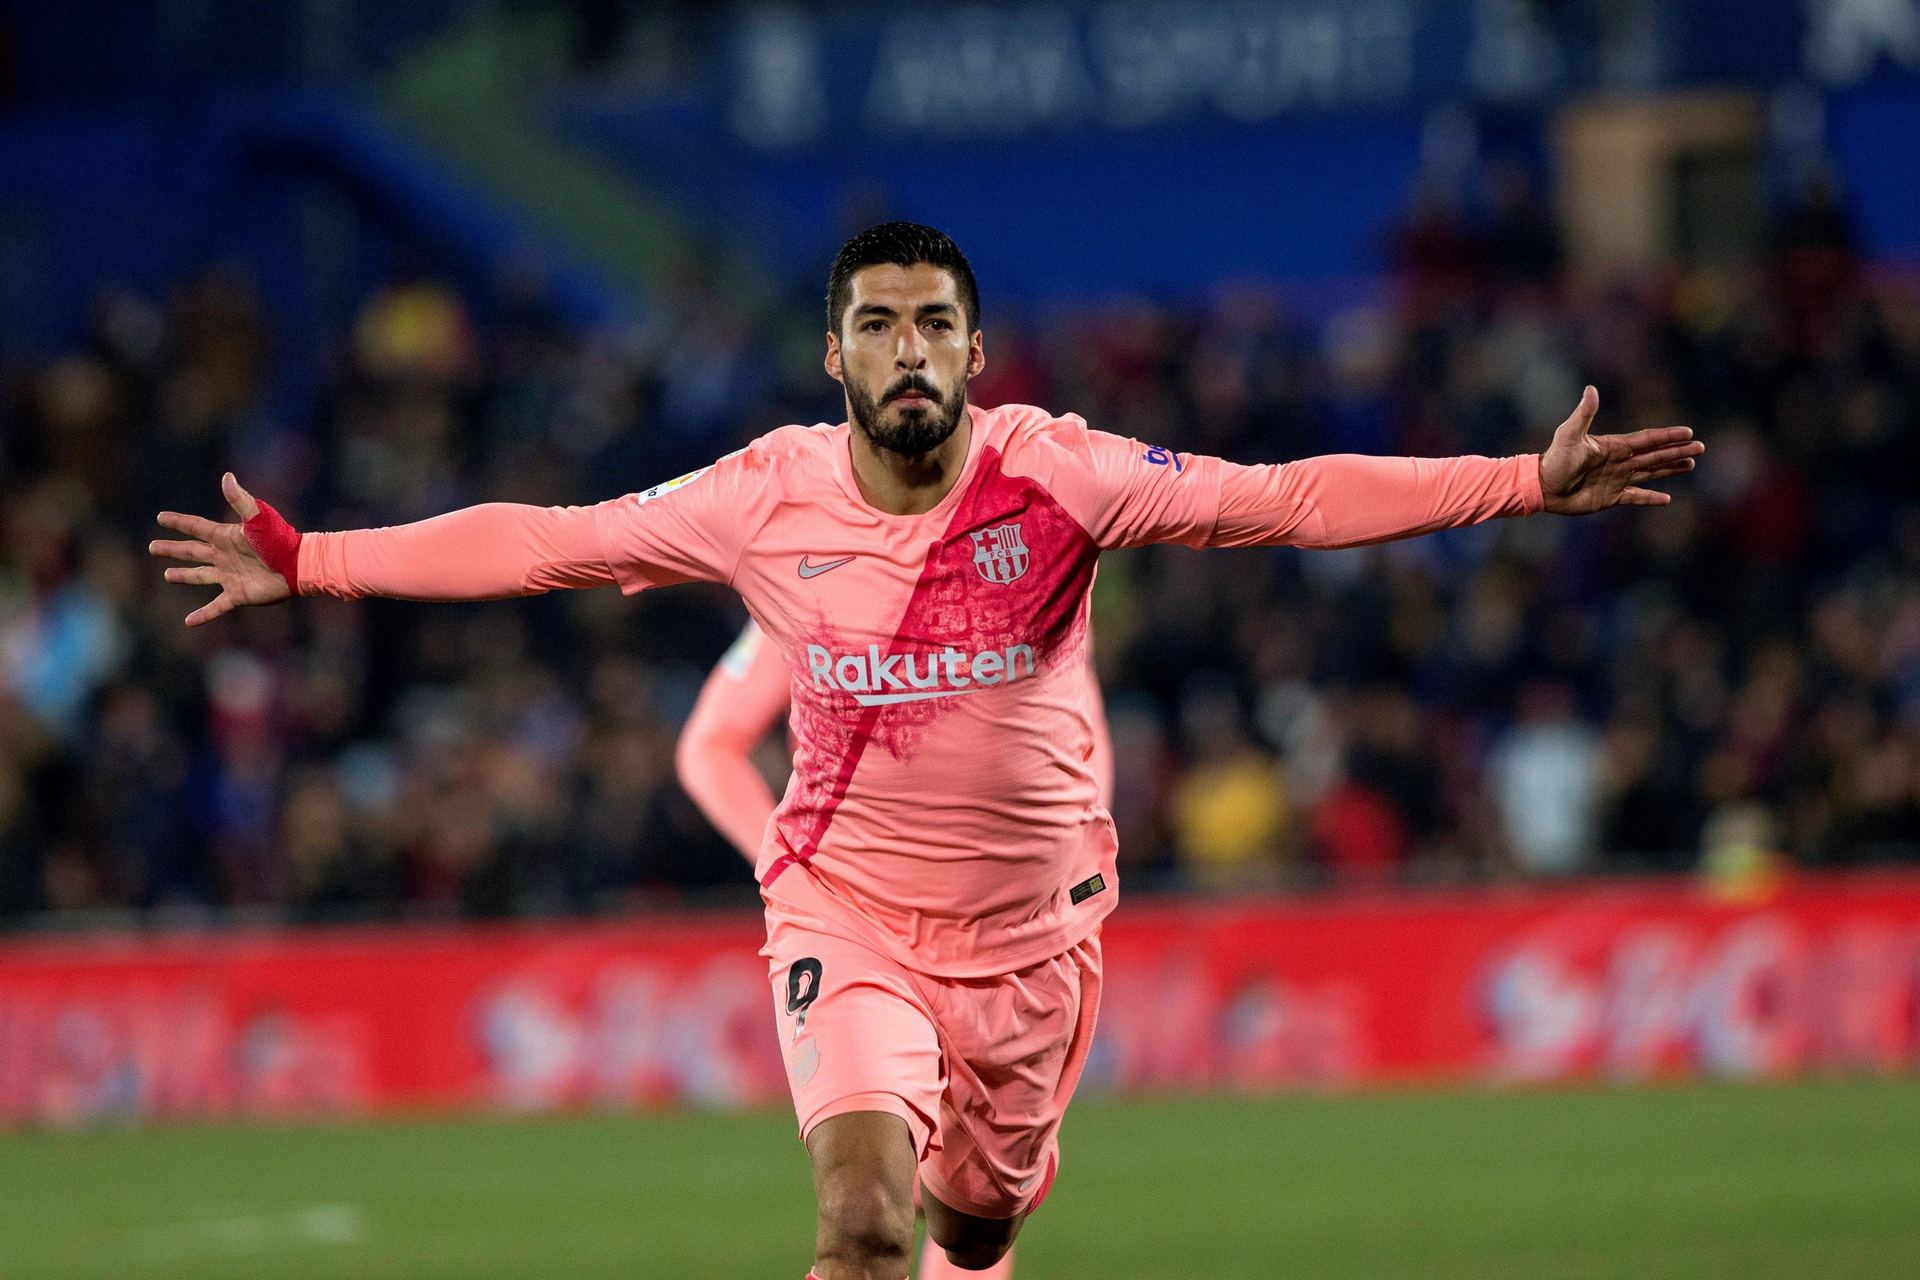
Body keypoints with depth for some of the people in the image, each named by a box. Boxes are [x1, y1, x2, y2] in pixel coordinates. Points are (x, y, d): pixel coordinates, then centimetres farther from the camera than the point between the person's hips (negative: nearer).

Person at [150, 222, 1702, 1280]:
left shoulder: (1054, 476, -13)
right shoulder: (766, 497, -9)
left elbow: (1286, 500, -19)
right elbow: (540, 541, 0)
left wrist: (1531, 483, -28)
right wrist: (305, 564, 0)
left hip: (1033, 925, 1)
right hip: (847, 913, -1)